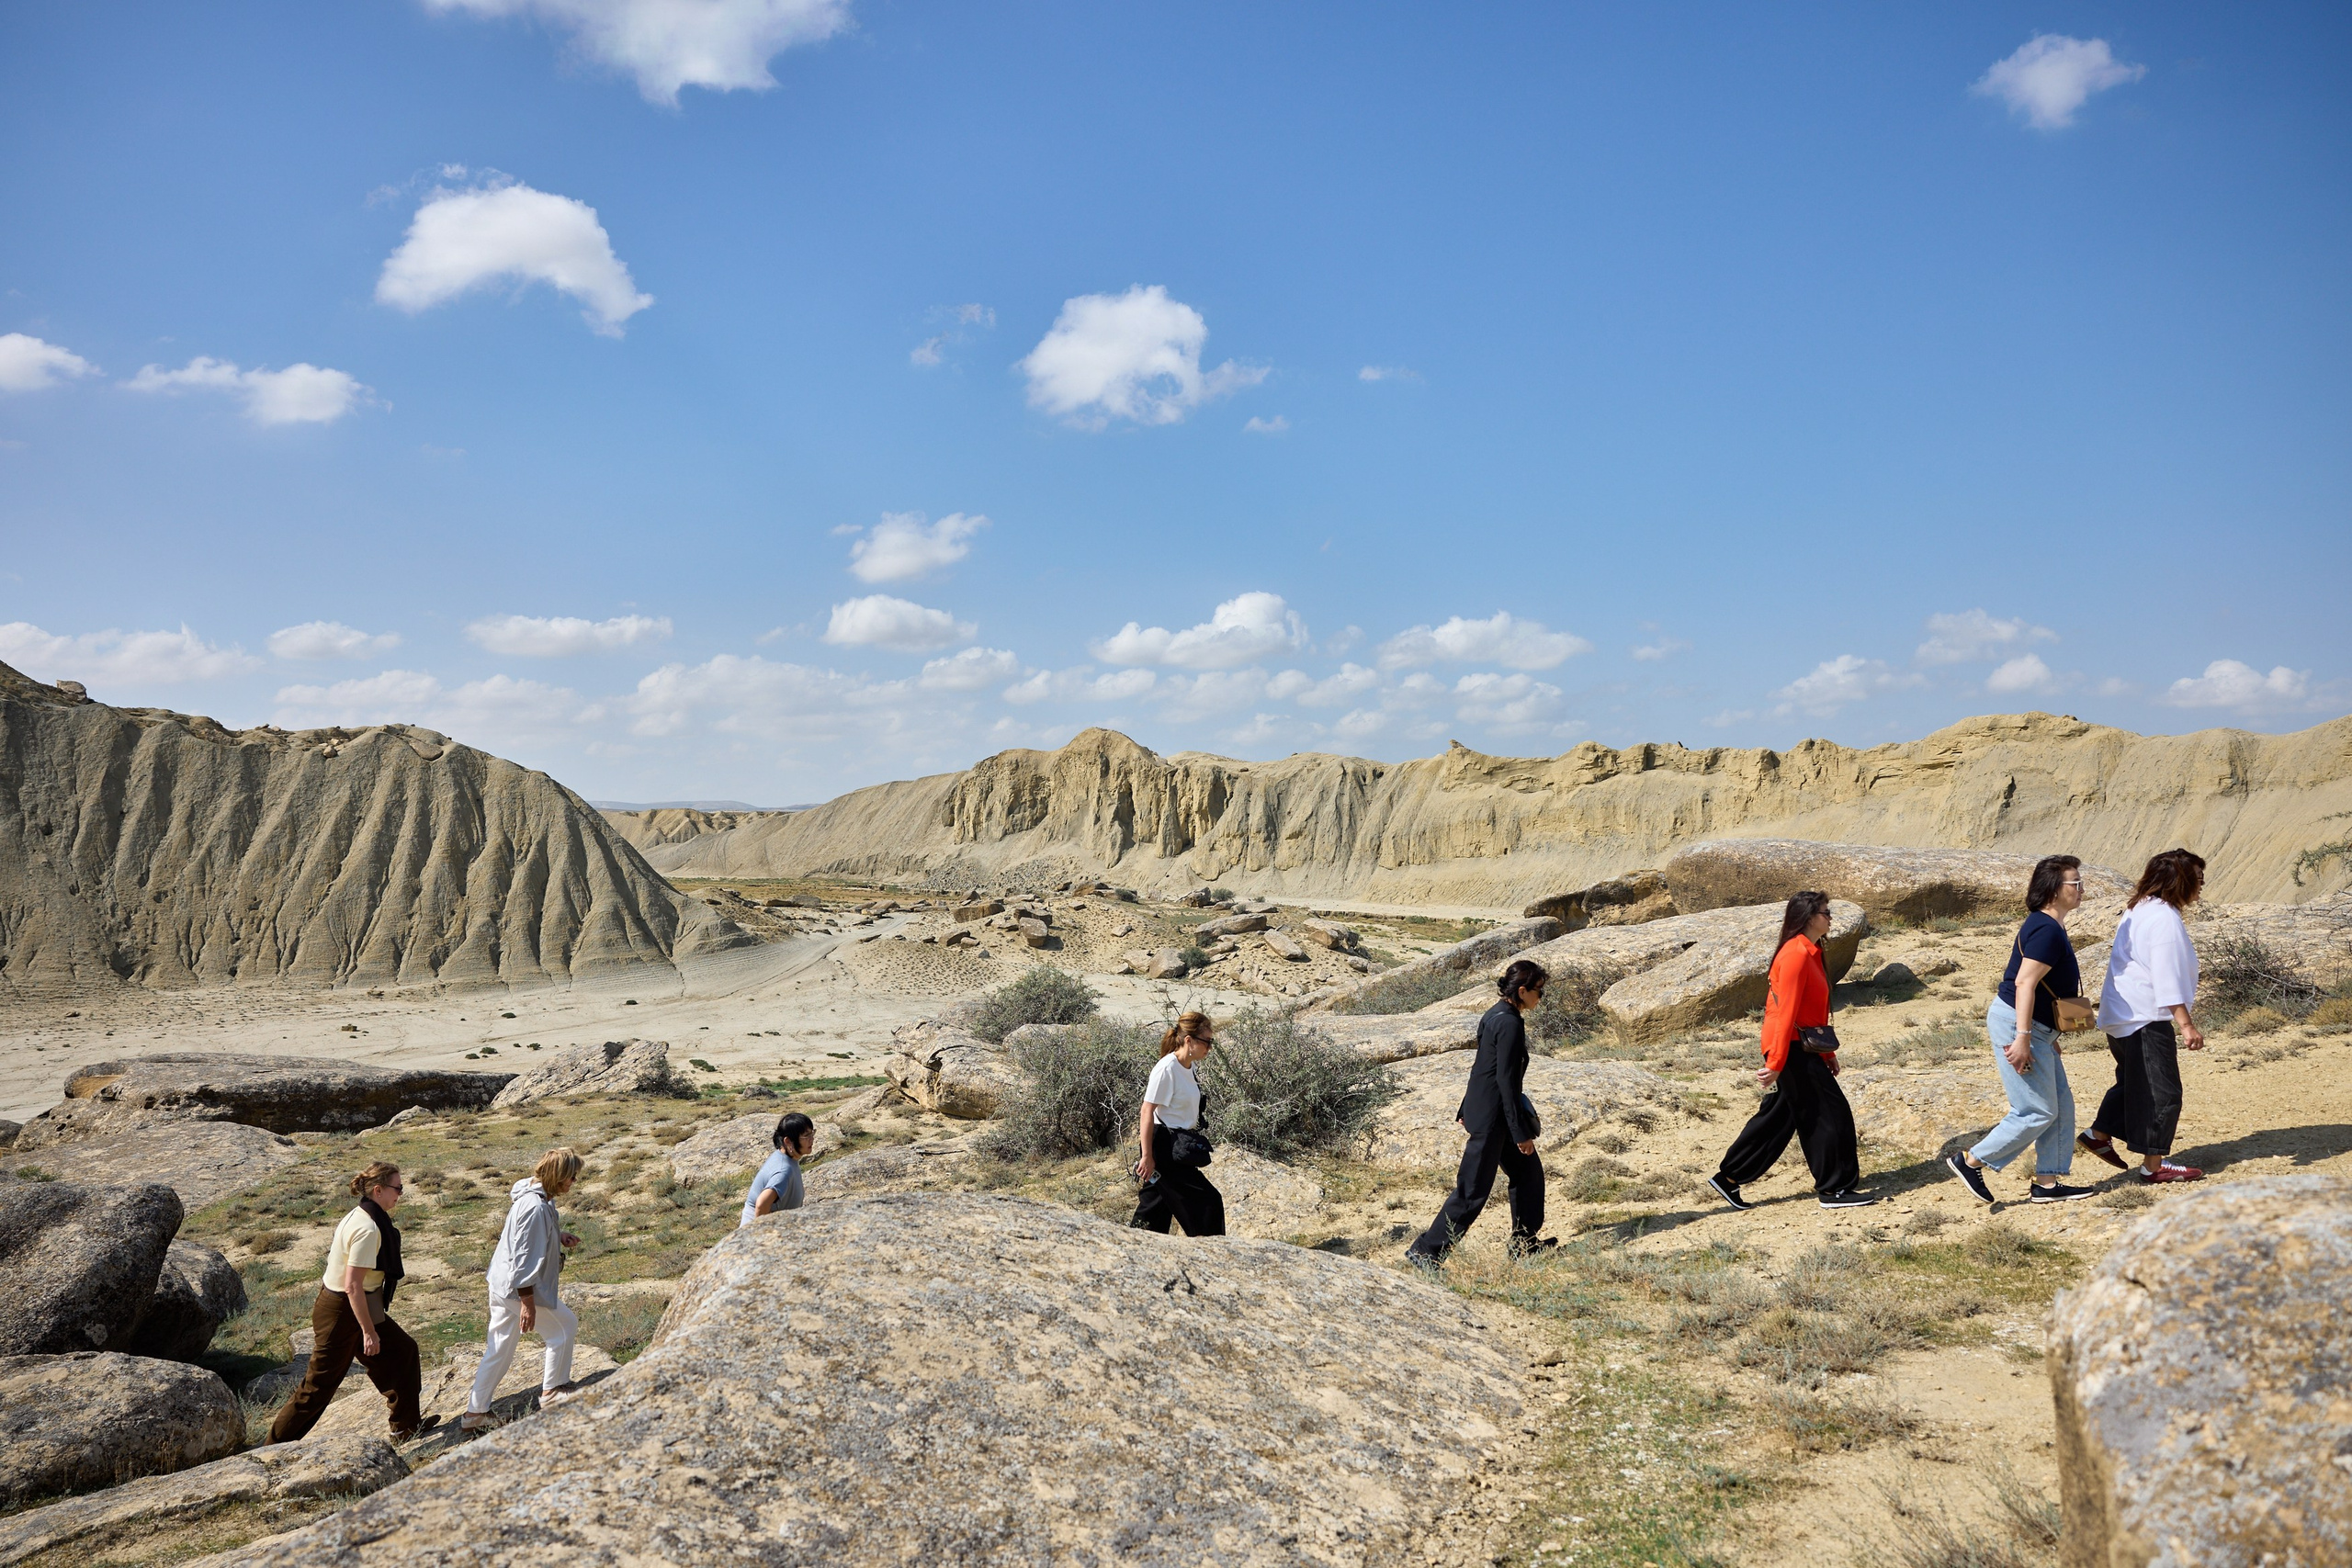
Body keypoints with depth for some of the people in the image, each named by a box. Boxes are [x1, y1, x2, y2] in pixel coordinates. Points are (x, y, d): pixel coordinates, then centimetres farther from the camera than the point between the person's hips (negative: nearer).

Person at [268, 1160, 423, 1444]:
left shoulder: (363, 1217, 4)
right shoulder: (367, 1229, -26)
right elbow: (353, 1286, -27)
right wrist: (368, 1332, -21)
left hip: (360, 1307, 10)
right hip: (341, 1312, -10)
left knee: (402, 1351, 15)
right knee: (320, 1385, 3)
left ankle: (407, 1428, 27)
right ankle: (278, 1446, 18)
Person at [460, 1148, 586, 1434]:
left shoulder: (537, 1198, 5)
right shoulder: (535, 1207, -25)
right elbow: (524, 1256, -26)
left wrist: (559, 1236, 8)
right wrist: (527, 1302, -24)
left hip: (501, 1285, 10)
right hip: (519, 1287, -10)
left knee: (499, 1350, 15)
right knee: (565, 1325, 7)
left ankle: (475, 1413, 21)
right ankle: (552, 1390, 20)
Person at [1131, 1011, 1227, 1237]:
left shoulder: (1189, 1067, 8)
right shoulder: (1167, 1069, -19)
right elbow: (1147, 1112, -19)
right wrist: (1147, 1156, -20)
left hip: (1178, 1147, 9)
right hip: (1163, 1147, -9)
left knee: (1157, 1210, 14)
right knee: (1207, 1202, -4)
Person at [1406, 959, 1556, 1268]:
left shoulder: (1495, 1015, 8)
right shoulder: (1510, 1024, -21)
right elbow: (1506, 1081, -22)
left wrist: (1467, 1109, 25)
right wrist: (1521, 1132, -18)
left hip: (1481, 1108, 10)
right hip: (1492, 1118, -10)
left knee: (1528, 1171, 20)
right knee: (1473, 1191, -3)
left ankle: (1525, 1243, 31)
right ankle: (1425, 1252, 2)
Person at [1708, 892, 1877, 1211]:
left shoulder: (1811, 953, 14)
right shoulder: (1796, 954, -18)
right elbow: (1785, 1013, -21)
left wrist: (1828, 1053, 20)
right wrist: (1776, 1064, -21)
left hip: (1804, 1048, 10)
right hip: (1791, 1048, -10)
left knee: (1779, 1117, 13)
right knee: (1832, 1113, -3)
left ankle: (1728, 1178, 18)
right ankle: (1834, 1189, 8)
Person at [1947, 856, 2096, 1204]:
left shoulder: (2044, 925, 15)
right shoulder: (2047, 931, -18)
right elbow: (2025, 983, -25)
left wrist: (2046, 1037, 25)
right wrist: (2023, 1038, -27)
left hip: (2035, 1028, 11)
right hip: (2018, 1024, -11)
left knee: (2060, 1106, 12)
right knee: (2038, 1112, -5)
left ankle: (2048, 1183, 16)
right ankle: (1970, 1161, 2)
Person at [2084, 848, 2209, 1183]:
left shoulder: (2138, 910, 13)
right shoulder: (2165, 918, -18)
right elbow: (2168, 977, -22)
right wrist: (2186, 1024, -21)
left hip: (2122, 1014, 10)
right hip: (2146, 1017, -10)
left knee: (2133, 1080, 24)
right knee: (2163, 1091, -2)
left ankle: (2099, 1135, 29)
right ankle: (2153, 1164, 5)